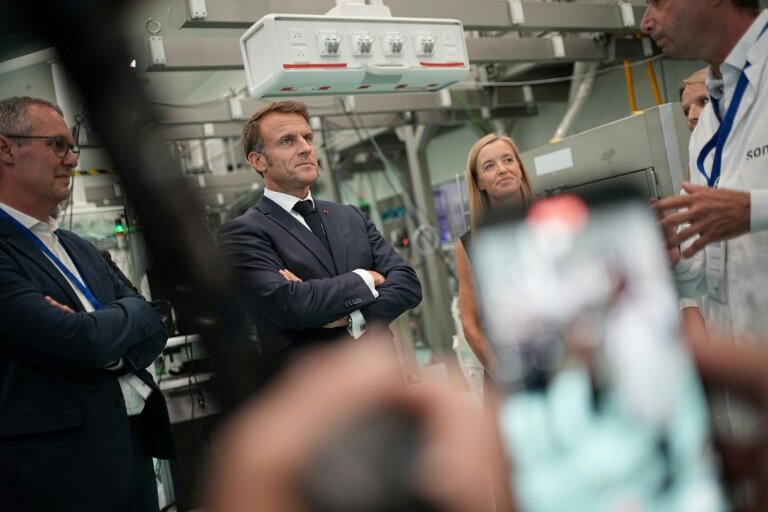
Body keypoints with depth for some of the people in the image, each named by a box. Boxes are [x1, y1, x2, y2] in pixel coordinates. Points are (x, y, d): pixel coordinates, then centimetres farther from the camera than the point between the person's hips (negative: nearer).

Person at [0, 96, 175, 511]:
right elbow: (78, 343, -23)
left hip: (134, 445, 8)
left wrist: (107, 341, -12)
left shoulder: (78, 248, 14)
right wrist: (131, 312, -2)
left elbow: (152, 330, 10)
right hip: (56, 469, -8)